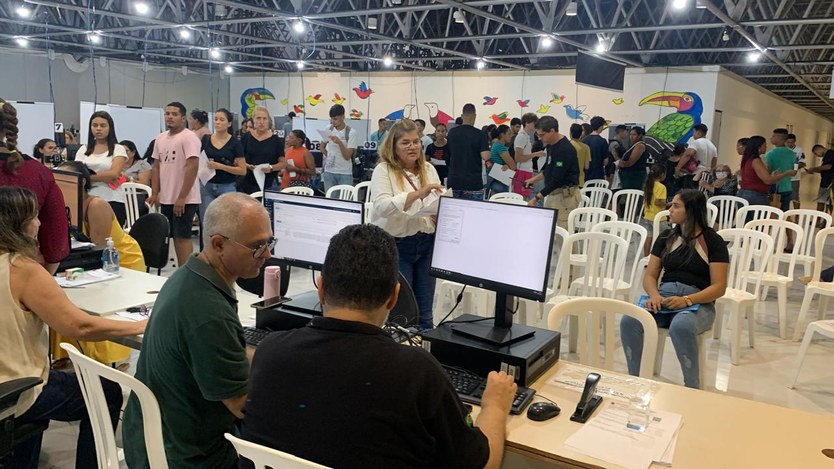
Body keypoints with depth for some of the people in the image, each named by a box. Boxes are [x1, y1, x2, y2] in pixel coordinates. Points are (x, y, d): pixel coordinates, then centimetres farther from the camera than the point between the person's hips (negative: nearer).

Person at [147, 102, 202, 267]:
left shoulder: (189, 137, -12)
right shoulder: (160, 138, 12)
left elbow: (192, 167, -19)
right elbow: (156, 167, 16)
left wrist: (182, 197, -22)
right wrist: (155, 193, 7)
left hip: (185, 200, -7)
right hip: (166, 198, 8)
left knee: (183, 236, -6)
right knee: (175, 236, 11)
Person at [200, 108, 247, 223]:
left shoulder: (235, 143, -3)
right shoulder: (205, 139, 5)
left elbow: (243, 170, -7)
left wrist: (220, 166, -16)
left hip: (227, 187, -2)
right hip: (206, 187, 2)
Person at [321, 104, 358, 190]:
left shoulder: (352, 133, -8)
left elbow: (347, 156, -12)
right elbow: (322, 147, 16)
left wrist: (339, 143, -27)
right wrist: (329, 156, -3)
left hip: (345, 174, -3)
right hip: (329, 172, 3)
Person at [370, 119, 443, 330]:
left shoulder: (429, 169, 10)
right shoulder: (383, 170, -7)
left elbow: (438, 207, 15)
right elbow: (382, 207, -22)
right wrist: (417, 194, -31)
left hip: (426, 244, 5)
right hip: (395, 246, -5)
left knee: (425, 312, 10)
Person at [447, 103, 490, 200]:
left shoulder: (452, 133, 4)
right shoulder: (479, 134, -9)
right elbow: (485, 156, -16)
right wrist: (488, 150, 4)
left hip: (454, 180, 4)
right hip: (473, 181, -4)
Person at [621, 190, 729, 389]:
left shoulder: (713, 242, 0)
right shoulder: (666, 237, 13)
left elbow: (719, 287, -6)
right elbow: (650, 275, 11)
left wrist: (687, 300, -21)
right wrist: (655, 295, -11)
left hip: (698, 303, -4)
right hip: (664, 296, 4)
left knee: (681, 326, -39)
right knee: (629, 321, -27)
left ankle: (692, 388, -20)